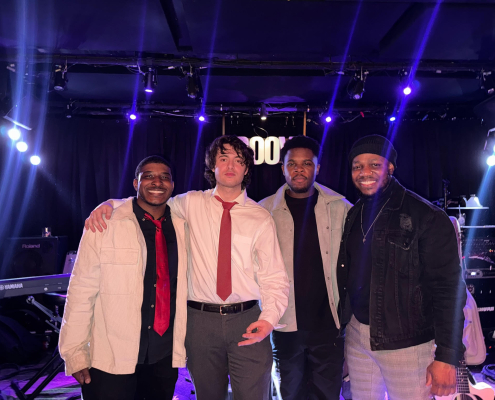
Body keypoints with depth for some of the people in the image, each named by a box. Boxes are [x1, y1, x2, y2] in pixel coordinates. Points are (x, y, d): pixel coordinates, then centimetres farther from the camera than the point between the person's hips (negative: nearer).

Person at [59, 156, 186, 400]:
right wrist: (75, 354, -8)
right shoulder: (104, 225, -10)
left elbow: (182, 288, 7)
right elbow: (81, 292, -9)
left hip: (164, 357, 4)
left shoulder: (181, 228, 1)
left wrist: (181, 347, 10)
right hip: (110, 361, -3)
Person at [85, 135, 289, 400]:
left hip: (247, 321, -1)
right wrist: (107, 205, -7)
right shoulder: (192, 204, 3)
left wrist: (268, 319, -18)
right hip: (201, 319, 1)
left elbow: (275, 278, -2)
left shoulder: (261, 218, 0)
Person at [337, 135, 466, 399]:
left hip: (406, 343, -5)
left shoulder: (427, 217, -13)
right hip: (356, 335, 6)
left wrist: (446, 357, -17)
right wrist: (340, 323, 10)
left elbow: (448, 290, -15)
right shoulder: (353, 215, 6)